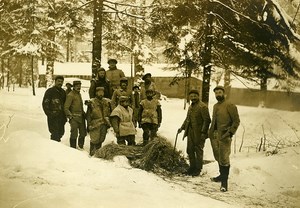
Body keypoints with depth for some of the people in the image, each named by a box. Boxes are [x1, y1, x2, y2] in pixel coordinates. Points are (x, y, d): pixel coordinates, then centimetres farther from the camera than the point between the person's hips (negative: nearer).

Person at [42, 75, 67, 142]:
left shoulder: (63, 92, 15)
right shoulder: (50, 91, -4)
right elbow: (45, 104, -6)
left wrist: (65, 116, 15)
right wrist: (49, 114, -14)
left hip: (61, 116, 6)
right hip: (53, 116, -6)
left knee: (61, 133, 10)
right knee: (55, 134, -10)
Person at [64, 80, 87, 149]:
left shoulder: (79, 94, 16)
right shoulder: (70, 95, -11)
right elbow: (66, 108, -13)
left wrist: (83, 113, 21)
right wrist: (70, 116, -19)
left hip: (81, 117, 8)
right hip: (74, 117, -8)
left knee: (83, 133, 12)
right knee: (74, 133, -9)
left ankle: (81, 146, 28)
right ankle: (73, 148, 1)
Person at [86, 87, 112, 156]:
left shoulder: (107, 102, 11)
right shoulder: (92, 102, -2)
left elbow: (110, 113, 19)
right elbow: (88, 115, -2)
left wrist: (109, 122, 14)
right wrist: (89, 124, -7)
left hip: (104, 124, 5)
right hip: (95, 124, -4)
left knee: (101, 139, 10)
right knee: (94, 140, -8)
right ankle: (92, 153, 2)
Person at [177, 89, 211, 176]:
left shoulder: (202, 106, -12)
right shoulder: (191, 107, 15)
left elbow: (207, 120, -16)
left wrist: (203, 132, -20)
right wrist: (182, 127, 16)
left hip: (199, 133, -8)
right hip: (190, 132, 8)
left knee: (198, 151, 1)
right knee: (190, 150, 12)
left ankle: (198, 169, 11)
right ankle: (192, 167, 25)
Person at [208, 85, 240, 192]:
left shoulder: (230, 106, -7)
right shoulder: (215, 106, 17)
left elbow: (236, 121, -9)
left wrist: (230, 132, -16)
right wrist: (210, 132, 17)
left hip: (224, 136, -7)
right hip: (214, 136, 7)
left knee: (224, 159, -8)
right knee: (218, 158, 15)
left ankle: (224, 182, -5)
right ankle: (222, 175, 30)